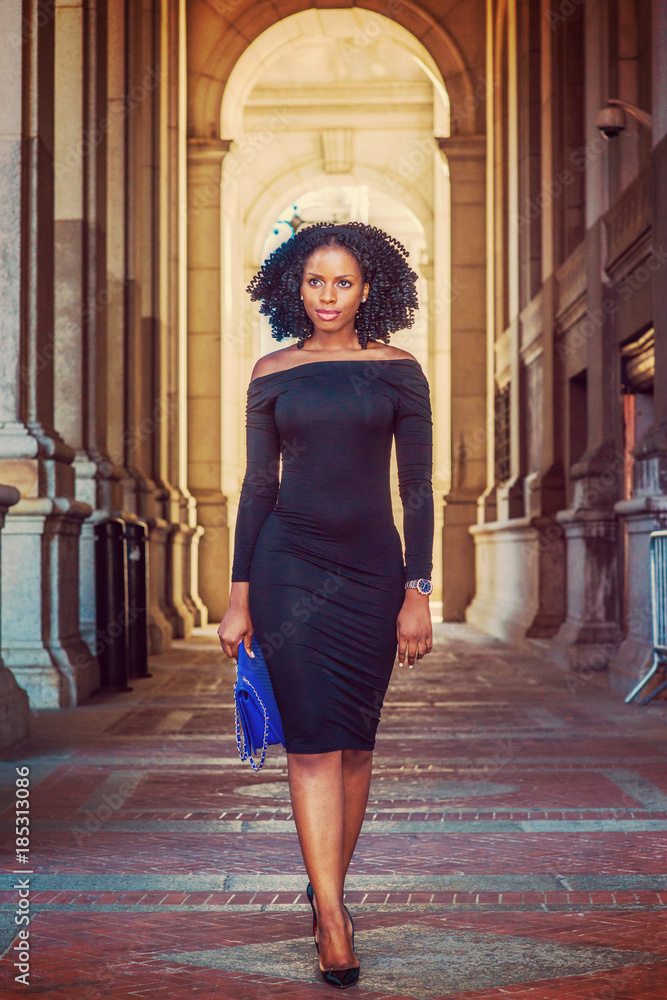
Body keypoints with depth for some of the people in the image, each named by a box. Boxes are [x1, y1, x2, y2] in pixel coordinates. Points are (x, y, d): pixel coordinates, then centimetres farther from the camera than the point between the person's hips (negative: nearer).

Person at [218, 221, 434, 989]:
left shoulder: (398, 370, 4)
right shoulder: (273, 373, 6)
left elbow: (417, 490, 3)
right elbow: (257, 487, 7)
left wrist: (418, 594, -4)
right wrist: (239, 598, 3)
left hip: (371, 569, 1)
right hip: (289, 567, -1)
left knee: (354, 744, 7)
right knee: (314, 743, -9)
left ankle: (326, 890, 26)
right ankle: (333, 922, -8)